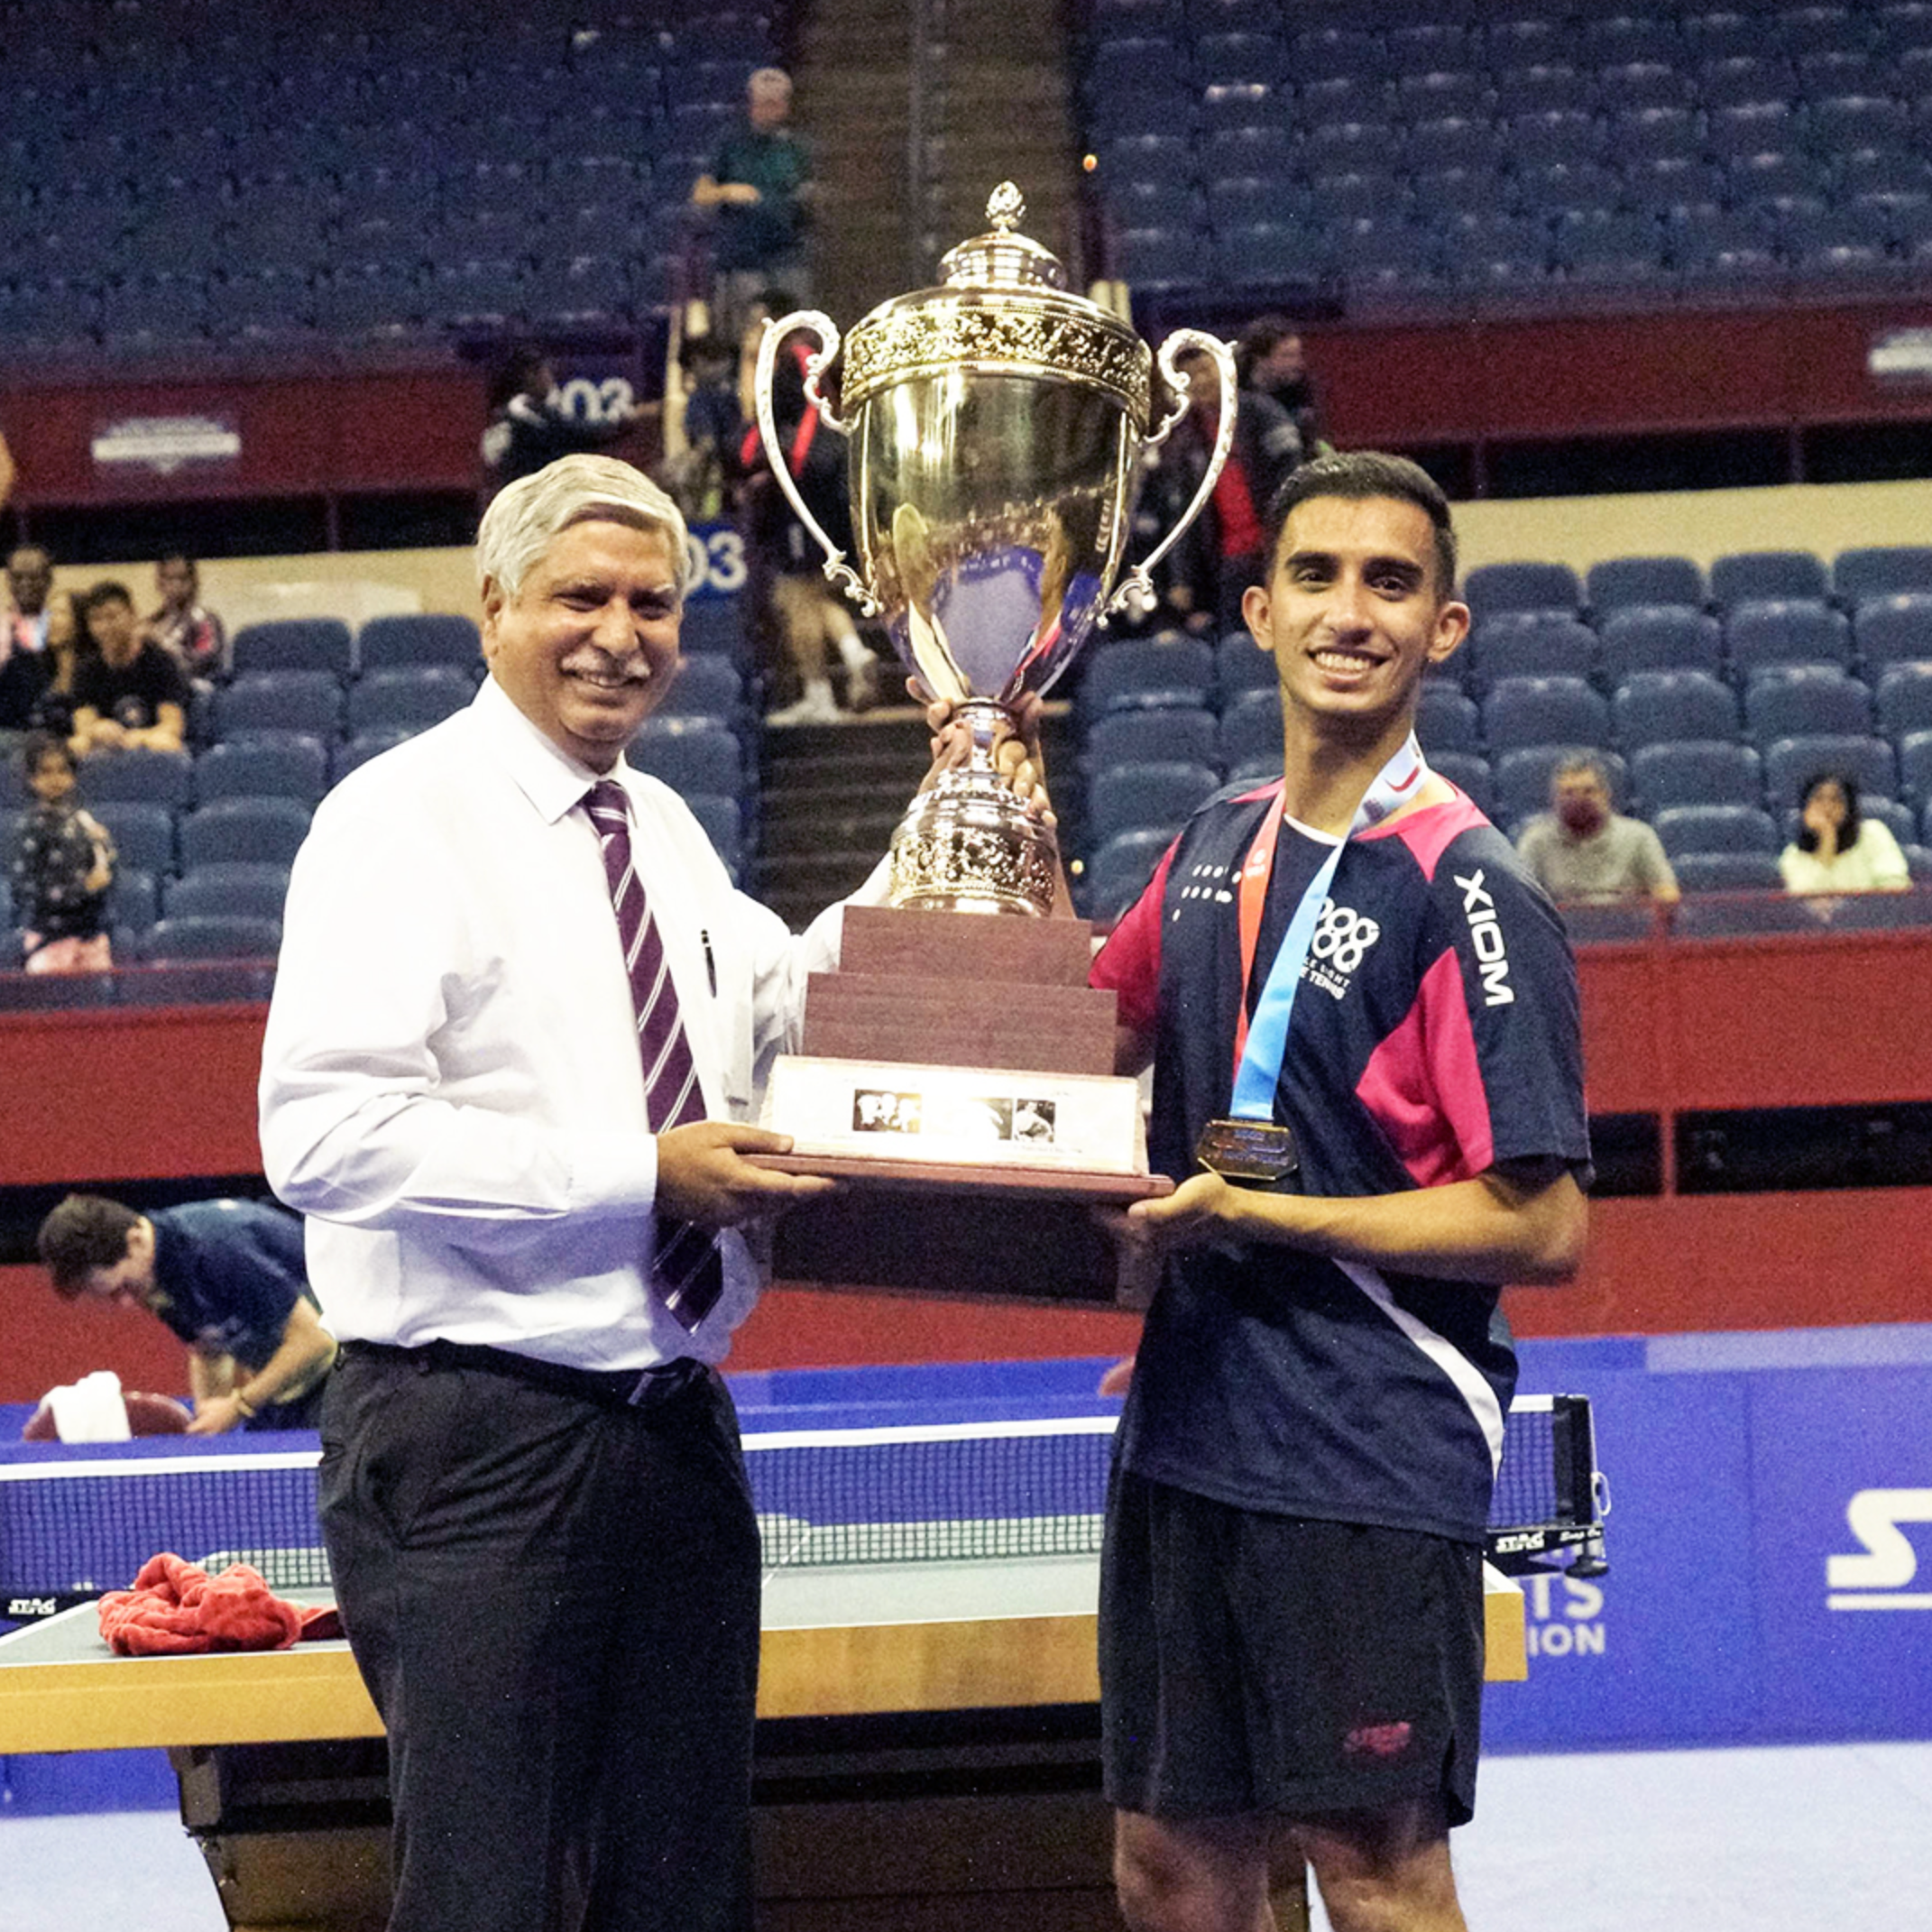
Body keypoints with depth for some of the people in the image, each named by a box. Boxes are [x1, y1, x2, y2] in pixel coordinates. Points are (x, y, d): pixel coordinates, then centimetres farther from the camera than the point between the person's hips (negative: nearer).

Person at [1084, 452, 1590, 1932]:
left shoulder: (1466, 891, -12)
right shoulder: (1217, 844, 8)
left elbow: (1542, 1227, -16)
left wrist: (1254, 1211, -17)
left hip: (1371, 1454, -7)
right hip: (1187, 1424, 7)